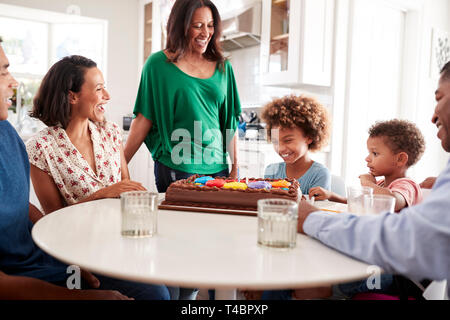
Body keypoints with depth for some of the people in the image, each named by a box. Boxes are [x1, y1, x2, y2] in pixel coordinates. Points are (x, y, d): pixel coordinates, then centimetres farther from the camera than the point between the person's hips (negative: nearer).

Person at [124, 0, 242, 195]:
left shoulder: (223, 67, 8)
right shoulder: (158, 64, -1)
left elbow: (230, 122, 9)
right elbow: (143, 120, 0)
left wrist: (235, 169, 5)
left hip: (217, 167, 4)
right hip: (176, 169, -3)